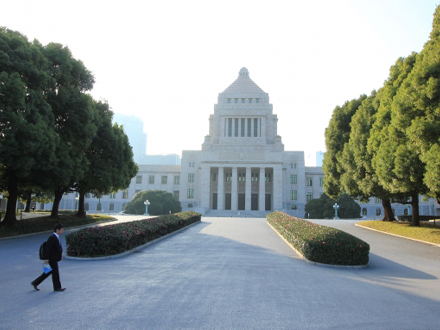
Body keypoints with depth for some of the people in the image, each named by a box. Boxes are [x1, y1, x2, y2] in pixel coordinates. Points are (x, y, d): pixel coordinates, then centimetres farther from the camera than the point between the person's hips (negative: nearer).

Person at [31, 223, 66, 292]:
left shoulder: (56, 237, 12)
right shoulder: (52, 238, -19)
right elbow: (48, 248, -22)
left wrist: (60, 255, 17)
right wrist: (47, 258, -21)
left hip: (54, 258, 10)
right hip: (52, 259, -10)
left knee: (49, 272, 18)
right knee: (55, 272, 1)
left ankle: (35, 283, 27)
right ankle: (57, 287, 12)